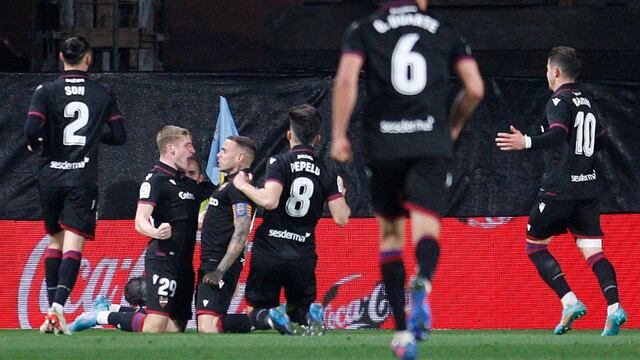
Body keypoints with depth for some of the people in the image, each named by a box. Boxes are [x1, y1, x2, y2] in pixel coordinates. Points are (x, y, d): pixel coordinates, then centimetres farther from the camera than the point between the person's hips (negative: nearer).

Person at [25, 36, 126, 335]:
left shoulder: (46, 91, -1)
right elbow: (118, 136, 7)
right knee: (73, 243, -6)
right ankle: (58, 304, -25)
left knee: (54, 240, 15)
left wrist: (34, 144, 9)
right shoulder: (103, 94, 3)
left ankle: (52, 309, 11)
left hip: (50, 174, 1)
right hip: (83, 178, -1)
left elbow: (32, 129, -13)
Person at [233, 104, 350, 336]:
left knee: (256, 312, 14)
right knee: (300, 309, 21)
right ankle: (310, 315, -18)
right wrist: (340, 195, 23)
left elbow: (269, 200, -22)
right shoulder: (327, 173, 5)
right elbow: (341, 218, 1)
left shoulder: (280, 163, -6)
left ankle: (270, 317, -24)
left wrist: (243, 186, -4)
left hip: (269, 249, -2)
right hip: (303, 254, 2)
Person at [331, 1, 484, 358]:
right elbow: (475, 89, 7)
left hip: (384, 145, 1)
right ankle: (423, 283, -45)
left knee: (391, 233, 14)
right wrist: (454, 126, 24)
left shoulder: (364, 29, 8)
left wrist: (339, 135, -2)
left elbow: (346, 79, -7)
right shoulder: (445, 32, 12)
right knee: (426, 228, -9)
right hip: (432, 146, -1)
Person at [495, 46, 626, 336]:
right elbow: (600, 139, 25)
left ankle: (570, 302, -8)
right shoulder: (588, 101, 15)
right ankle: (614, 308, -19)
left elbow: (558, 135, -26)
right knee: (593, 251, 2)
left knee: (535, 246, 6)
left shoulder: (559, 101, -9)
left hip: (559, 189, -7)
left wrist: (527, 143, -37)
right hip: (588, 187, 7)